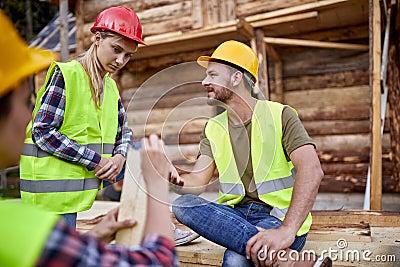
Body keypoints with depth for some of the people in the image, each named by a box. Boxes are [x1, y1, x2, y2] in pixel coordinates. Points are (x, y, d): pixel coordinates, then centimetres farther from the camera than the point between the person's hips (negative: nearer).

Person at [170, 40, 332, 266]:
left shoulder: (280, 115, -7)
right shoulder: (214, 128, 10)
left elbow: (312, 171, -22)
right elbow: (197, 181, 1)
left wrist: (286, 231, -36)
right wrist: (176, 180, -24)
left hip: (280, 217, -6)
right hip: (235, 213, 7)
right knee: (182, 204, -25)